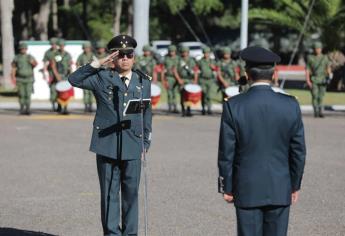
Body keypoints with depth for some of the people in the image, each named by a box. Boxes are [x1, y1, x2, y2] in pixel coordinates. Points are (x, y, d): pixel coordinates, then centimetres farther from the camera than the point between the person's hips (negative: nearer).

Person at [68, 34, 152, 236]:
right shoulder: (102, 78, 4)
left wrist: (146, 144, 10)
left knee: (131, 192, 6)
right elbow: (74, 79, -8)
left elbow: (147, 115, 14)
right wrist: (99, 63, -11)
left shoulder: (143, 83, 11)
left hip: (132, 147, 2)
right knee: (110, 193, 2)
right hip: (107, 146, -2)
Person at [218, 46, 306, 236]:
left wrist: (227, 188, 4)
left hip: (247, 190, -1)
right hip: (280, 189, 2)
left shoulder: (233, 106, -11)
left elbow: (226, 152, -7)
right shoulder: (291, 106, -5)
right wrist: (295, 184, 12)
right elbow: (298, 151, 0)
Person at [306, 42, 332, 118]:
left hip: (323, 80, 1)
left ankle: (320, 112, 4)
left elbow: (328, 68, 2)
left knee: (321, 96, -2)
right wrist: (308, 81, -7)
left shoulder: (325, 58, 8)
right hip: (313, 80, -1)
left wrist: (329, 76, -17)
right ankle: (315, 112, 0)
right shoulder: (310, 58, 5)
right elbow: (308, 70, 3)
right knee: (315, 96, -10)